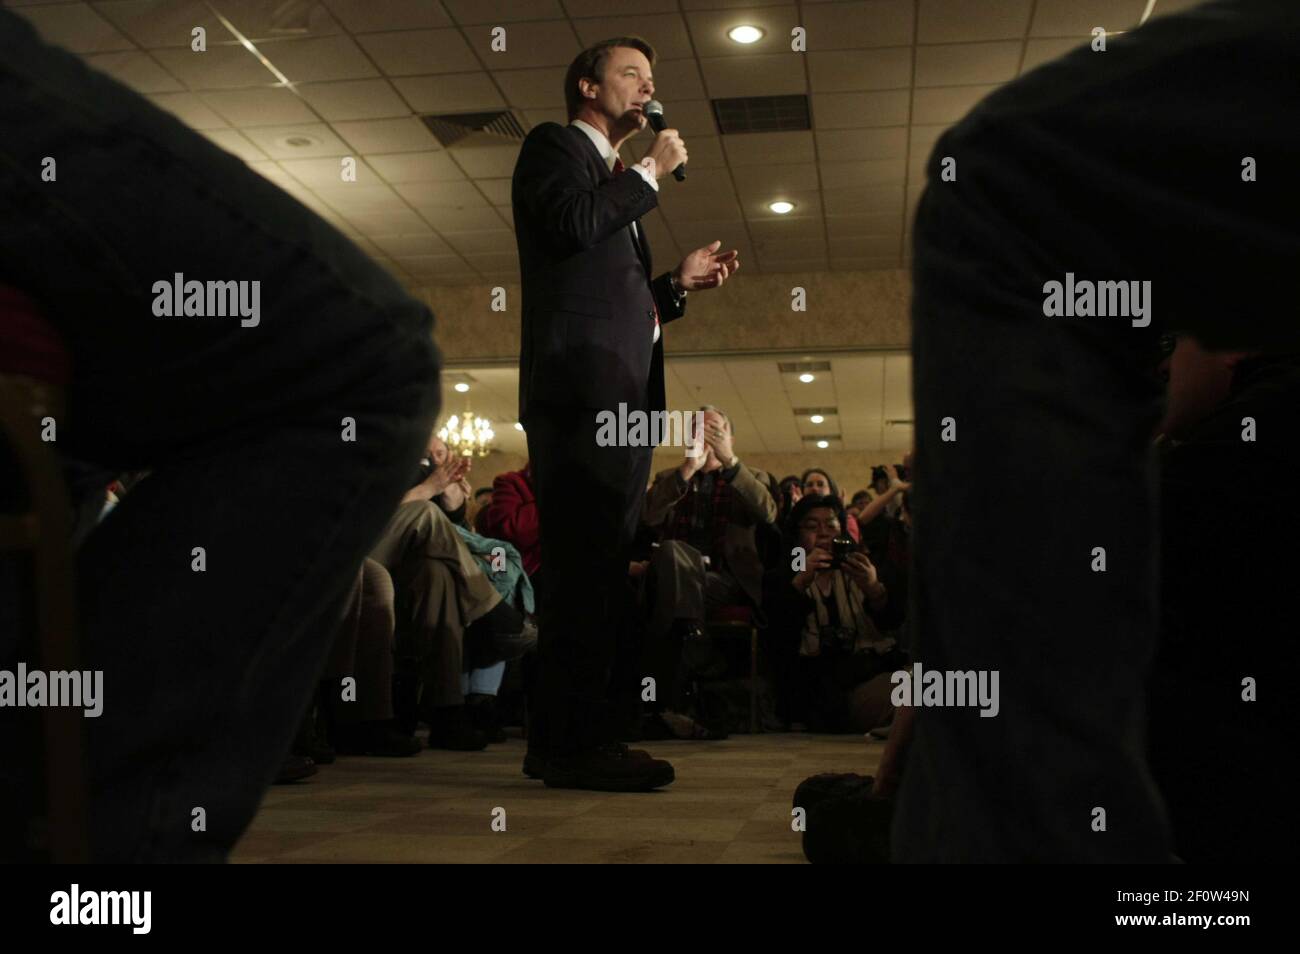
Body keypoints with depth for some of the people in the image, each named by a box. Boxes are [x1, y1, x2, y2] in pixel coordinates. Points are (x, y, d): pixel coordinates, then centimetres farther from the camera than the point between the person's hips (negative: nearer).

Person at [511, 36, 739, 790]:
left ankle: (567, 739, 8)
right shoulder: (555, 146, 8)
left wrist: (679, 282, 15)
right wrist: (651, 173, -1)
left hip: (623, 396, 9)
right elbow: (572, 225, -13)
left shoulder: (619, 188, 31)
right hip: (582, 388, -9)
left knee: (602, 571, 5)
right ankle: (577, 739, -11)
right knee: (587, 567, -13)